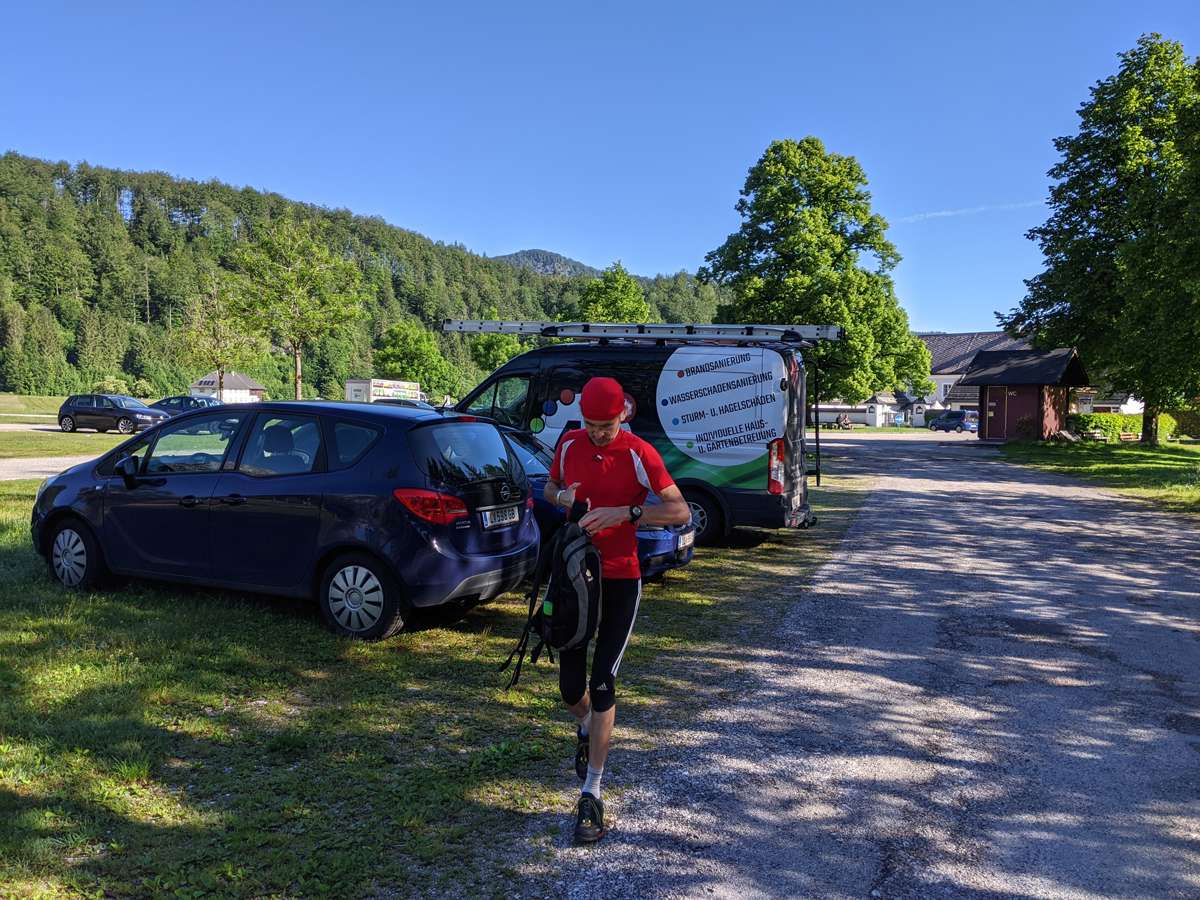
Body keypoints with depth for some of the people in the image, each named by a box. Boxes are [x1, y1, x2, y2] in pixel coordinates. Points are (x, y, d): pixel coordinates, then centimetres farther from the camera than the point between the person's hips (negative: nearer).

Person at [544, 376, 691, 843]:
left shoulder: (640, 455, -12)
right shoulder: (569, 444, 1)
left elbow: (681, 511, -13)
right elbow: (550, 488, 18)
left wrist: (625, 513, -24)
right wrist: (563, 496, -6)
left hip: (620, 581, -3)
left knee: (602, 683, -4)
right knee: (571, 686, 6)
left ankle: (591, 795, 8)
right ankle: (586, 729, 43)